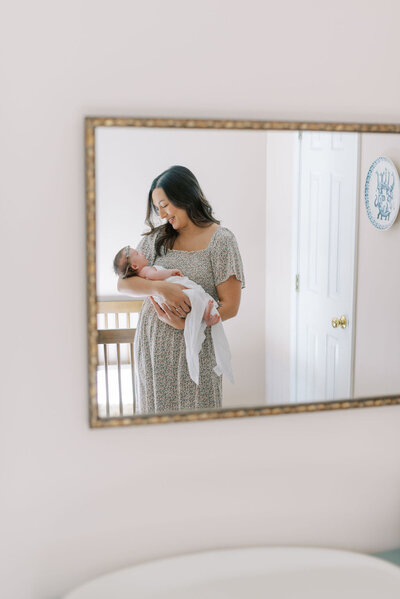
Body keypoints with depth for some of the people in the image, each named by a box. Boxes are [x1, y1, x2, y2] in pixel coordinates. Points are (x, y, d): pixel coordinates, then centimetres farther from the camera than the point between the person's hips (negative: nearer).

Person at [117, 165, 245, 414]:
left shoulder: (221, 239, -4)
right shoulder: (157, 238, 9)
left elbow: (230, 306, -9)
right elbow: (123, 283, 2)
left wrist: (183, 324, -19)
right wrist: (161, 287, -16)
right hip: (152, 346, 4)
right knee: (156, 412, 9)